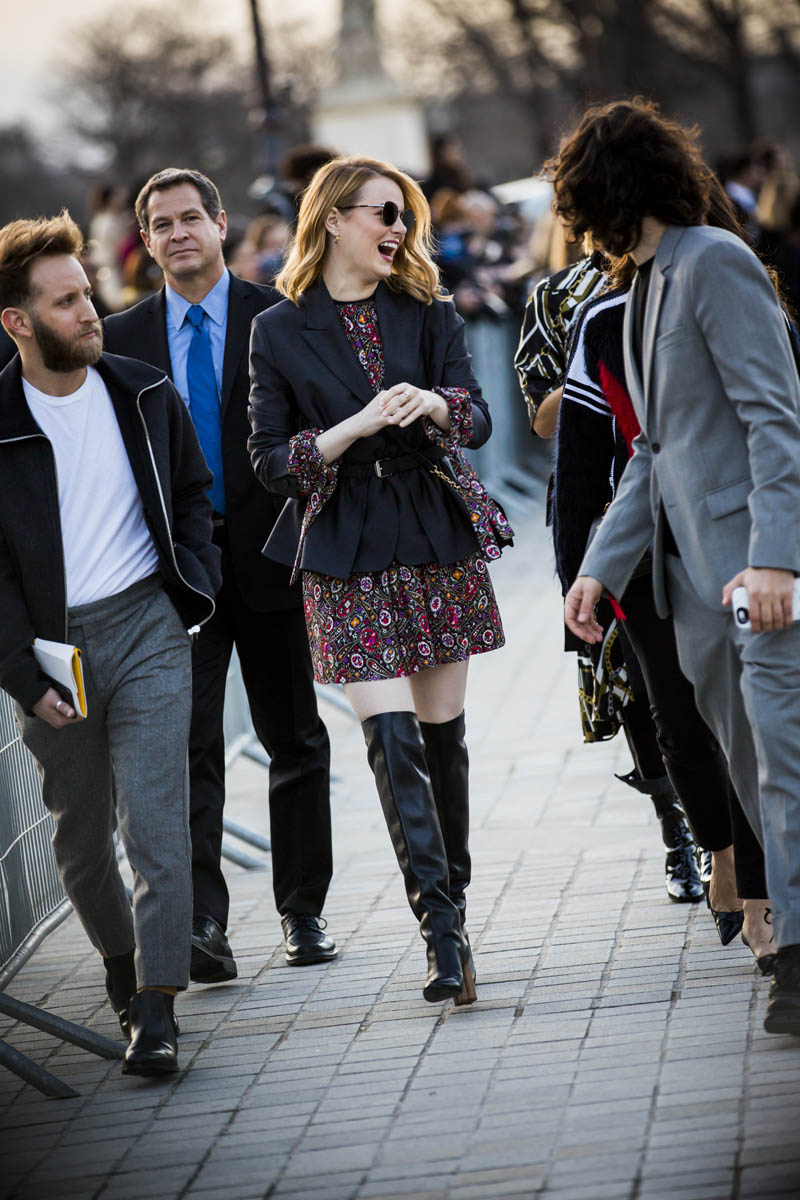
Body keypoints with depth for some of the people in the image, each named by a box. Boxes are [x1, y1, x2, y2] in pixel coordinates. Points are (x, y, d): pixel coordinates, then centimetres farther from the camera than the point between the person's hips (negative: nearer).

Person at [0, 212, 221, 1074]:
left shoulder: (144, 396, 2)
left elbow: (191, 495, 17)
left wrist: (194, 592, 3)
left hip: (146, 625, 0)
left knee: (155, 823, -11)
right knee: (79, 839, 12)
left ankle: (155, 1008, -10)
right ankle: (120, 955, 37)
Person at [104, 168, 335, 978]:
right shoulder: (123, 339, 7)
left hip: (267, 554, 0)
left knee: (294, 740, 9)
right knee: (187, 745, -10)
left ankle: (302, 911, 20)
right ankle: (202, 924, -15)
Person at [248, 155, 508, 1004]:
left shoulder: (428, 314, 8)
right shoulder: (279, 332, 2)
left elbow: (478, 420, 1)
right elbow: (268, 460, -1)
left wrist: (433, 404, -21)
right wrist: (354, 429, -15)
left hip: (438, 542, 3)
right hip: (347, 559, -3)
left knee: (443, 734, 7)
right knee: (391, 742, -12)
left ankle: (451, 899, 22)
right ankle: (444, 935, -15)